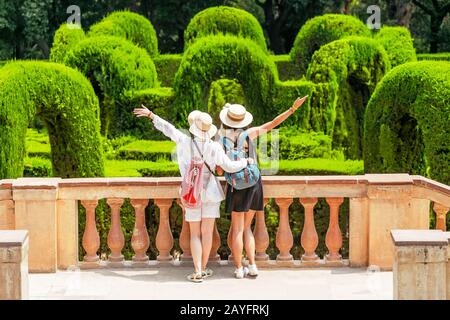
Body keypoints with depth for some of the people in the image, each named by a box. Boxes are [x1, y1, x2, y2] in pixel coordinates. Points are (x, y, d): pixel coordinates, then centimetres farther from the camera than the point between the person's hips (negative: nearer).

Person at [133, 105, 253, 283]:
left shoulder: (185, 141, -11)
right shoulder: (214, 147, -13)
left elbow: (167, 128, 0)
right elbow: (229, 167, -10)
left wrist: (151, 115, 12)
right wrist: (246, 161, 8)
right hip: (210, 193, -1)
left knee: (195, 234, 5)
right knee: (207, 232, 8)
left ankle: (197, 272, -4)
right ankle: (203, 268, 13)